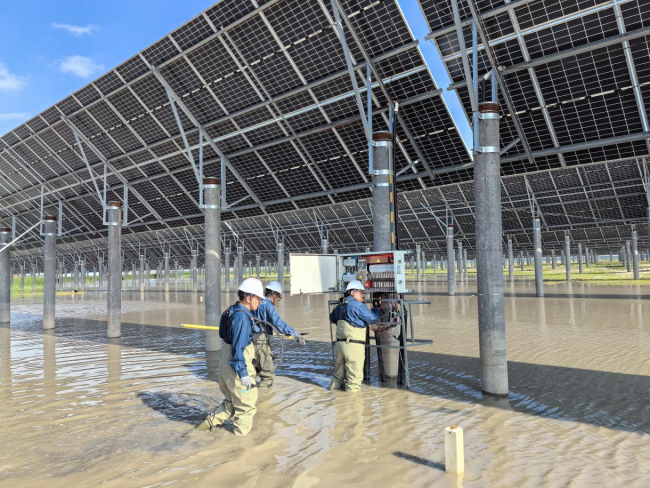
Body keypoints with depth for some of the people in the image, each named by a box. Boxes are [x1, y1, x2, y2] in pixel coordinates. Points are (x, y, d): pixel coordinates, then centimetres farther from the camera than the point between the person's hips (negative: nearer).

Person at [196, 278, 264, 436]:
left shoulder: (232, 311, 9)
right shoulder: (242, 317, -21)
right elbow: (238, 348, -25)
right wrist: (243, 374, -24)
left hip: (226, 365, 9)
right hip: (237, 368, -9)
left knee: (231, 402, 26)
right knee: (246, 405, 8)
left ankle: (210, 422, 26)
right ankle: (241, 434, 20)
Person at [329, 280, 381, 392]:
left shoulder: (340, 305, 14)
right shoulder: (357, 305, -12)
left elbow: (332, 318, 30)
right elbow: (373, 318, -8)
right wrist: (376, 308, 9)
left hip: (340, 344, 8)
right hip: (354, 345, -8)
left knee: (340, 369, 22)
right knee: (354, 371, 3)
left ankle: (336, 385, 31)